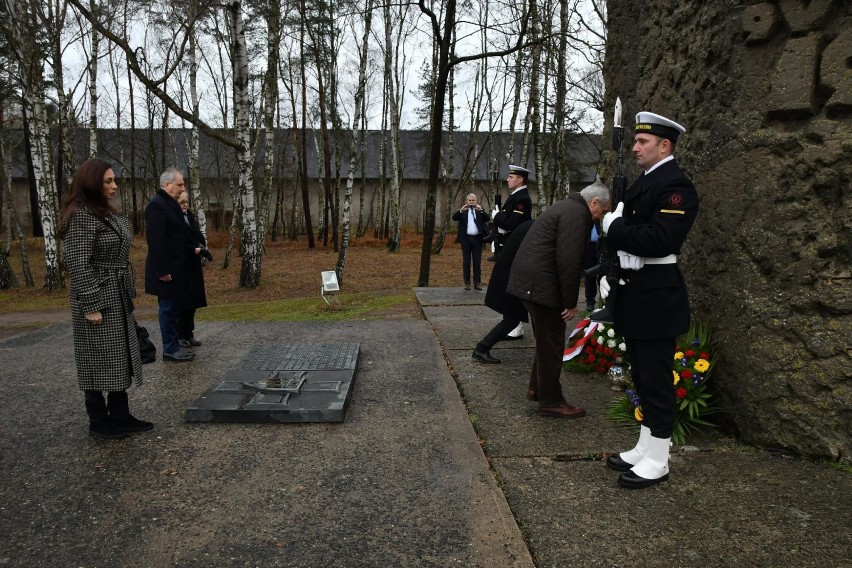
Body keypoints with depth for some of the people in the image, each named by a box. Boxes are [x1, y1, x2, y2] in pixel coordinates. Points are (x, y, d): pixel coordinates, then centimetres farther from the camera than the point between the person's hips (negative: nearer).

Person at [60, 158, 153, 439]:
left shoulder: (107, 213, 12)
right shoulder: (80, 217, -16)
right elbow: (78, 264, -20)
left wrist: (127, 293, 17)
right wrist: (91, 305, -21)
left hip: (118, 298, 9)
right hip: (97, 299, -9)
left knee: (120, 357, 13)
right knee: (99, 360, 3)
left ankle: (120, 415, 23)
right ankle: (99, 422, 17)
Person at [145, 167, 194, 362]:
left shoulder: (170, 203, 14)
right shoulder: (157, 205, -17)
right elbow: (156, 241, -21)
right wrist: (162, 270, -22)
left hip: (175, 267, 10)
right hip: (167, 269, -10)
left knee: (173, 308, 15)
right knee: (168, 308, -1)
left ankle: (172, 345, 24)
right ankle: (170, 349, 8)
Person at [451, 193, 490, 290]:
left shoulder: (480, 210, 9)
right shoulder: (463, 211, 7)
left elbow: (487, 218, -7)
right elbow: (454, 218, -8)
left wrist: (481, 210, -23)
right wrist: (461, 210, -26)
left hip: (477, 238, 0)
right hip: (466, 239, 0)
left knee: (477, 262, 3)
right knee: (466, 261, 3)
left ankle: (477, 282, 6)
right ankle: (467, 283, 7)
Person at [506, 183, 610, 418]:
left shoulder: (567, 207, 20)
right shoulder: (577, 214, -14)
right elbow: (569, 260, -21)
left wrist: (568, 299, 22)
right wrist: (571, 302, -15)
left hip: (531, 281, 11)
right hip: (541, 284, -11)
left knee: (547, 340, 21)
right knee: (551, 344, 0)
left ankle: (537, 388, 32)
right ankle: (550, 402, 11)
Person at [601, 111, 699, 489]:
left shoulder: (675, 184, -13)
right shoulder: (644, 183, 17)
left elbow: (660, 239, -26)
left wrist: (613, 227, -15)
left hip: (655, 298, -10)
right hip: (635, 294, 10)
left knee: (656, 380, 0)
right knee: (643, 378, 16)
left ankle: (657, 462, 13)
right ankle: (644, 450, 29)